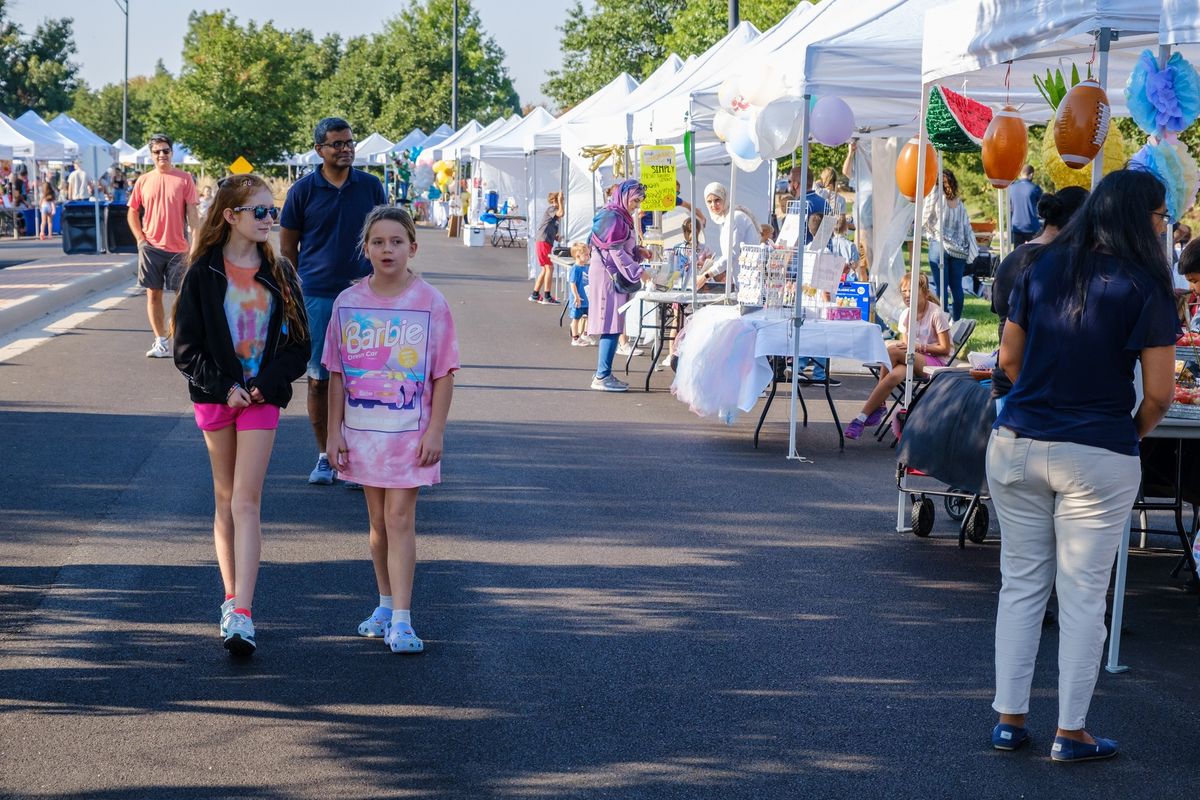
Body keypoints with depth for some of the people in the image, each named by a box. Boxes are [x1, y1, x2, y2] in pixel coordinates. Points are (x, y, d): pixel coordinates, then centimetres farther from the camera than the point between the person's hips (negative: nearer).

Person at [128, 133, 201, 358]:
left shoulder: (184, 179, -1)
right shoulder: (143, 181, 6)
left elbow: (192, 213, -2)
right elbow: (132, 212, 13)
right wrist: (140, 238, 1)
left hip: (178, 247, -2)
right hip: (151, 247, 2)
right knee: (153, 294, 3)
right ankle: (161, 343, 9)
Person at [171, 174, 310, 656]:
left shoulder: (279, 274, 4)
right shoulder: (203, 273, -1)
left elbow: (299, 344, 4)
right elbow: (186, 347, -2)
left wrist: (265, 384, -10)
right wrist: (223, 387, -13)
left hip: (262, 399, -1)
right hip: (216, 396, 1)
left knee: (246, 503, -10)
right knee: (226, 500, 11)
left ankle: (242, 616, -16)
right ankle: (232, 599, 22)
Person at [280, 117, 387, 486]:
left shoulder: (371, 186, 5)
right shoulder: (303, 190, 1)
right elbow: (288, 246, 7)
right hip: (317, 298, -1)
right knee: (319, 378, 5)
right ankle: (325, 457, 15)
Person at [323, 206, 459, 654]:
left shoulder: (430, 304, -6)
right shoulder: (348, 303, 2)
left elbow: (444, 374, -4)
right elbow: (336, 374, 7)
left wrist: (435, 431, -8)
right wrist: (334, 431, 4)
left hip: (410, 432, -3)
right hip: (363, 431, 3)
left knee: (399, 517, -8)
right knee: (378, 520, 12)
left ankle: (401, 620, -8)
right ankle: (386, 604, 27)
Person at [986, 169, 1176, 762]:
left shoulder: (1043, 269, 5)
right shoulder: (1144, 286, -9)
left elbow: (1009, 358, 11)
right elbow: (1159, 390, -10)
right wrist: (1136, 429, 8)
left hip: (1017, 446, 4)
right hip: (1097, 457, -4)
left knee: (1021, 583, 12)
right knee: (1083, 594, 4)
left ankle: (1010, 719, 16)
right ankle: (1070, 732, 10)